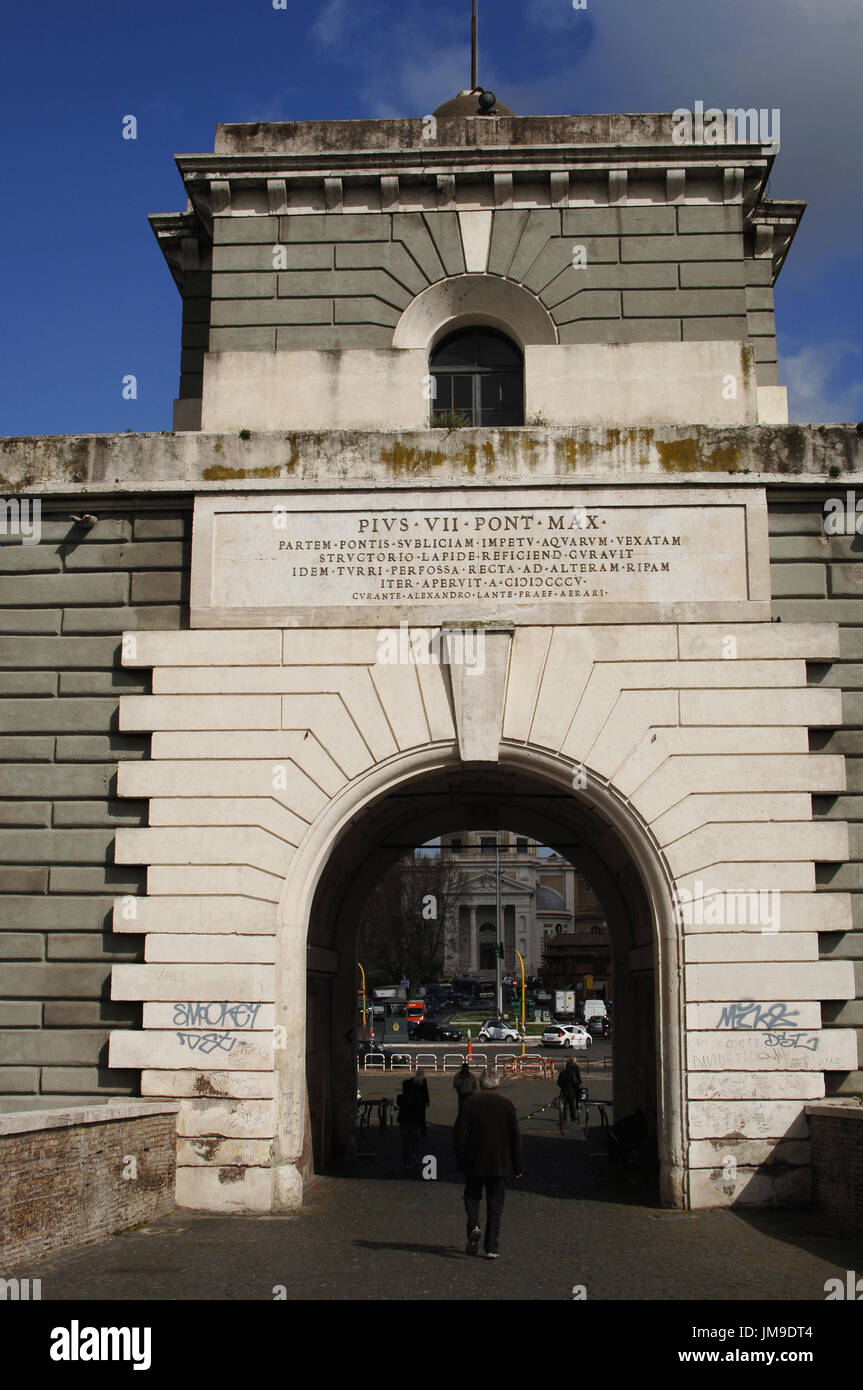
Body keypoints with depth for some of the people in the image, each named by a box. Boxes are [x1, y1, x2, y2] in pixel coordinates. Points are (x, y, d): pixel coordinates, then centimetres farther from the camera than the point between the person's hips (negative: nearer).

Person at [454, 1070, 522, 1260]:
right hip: (500, 1163, 1)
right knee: (495, 1204, 7)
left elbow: (460, 1133, -6)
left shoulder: (470, 1103, -4)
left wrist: (461, 1158, 4)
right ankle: (491, 1247, 3)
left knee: (472, 1195, 17)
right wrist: (517, 1166, 8)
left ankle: (473, 1227, -10)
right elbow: (515, 1137, 2)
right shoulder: (506, 1104, 0)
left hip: (474, 1162, -1)